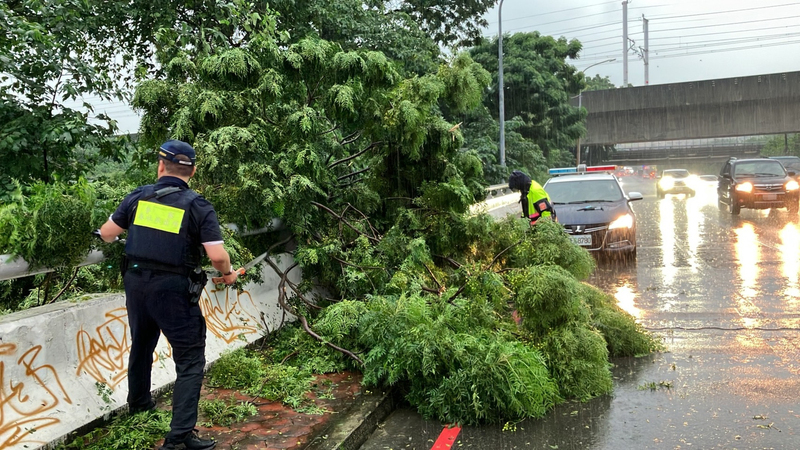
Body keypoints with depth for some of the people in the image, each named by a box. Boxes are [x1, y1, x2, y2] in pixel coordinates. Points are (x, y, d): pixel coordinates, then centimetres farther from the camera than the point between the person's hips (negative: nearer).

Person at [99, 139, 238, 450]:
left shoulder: (139, 196, 1)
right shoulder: (198, 206, -9)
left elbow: (106, 234, 9)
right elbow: (217, 256, -16)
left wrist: (114, 237, 33)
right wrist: (228, 273, 5)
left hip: (136, 284, 5)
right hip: (174, 291, -5)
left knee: (141, 345, 28)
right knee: (190, 360, 3)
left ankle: (138, 403, 48)